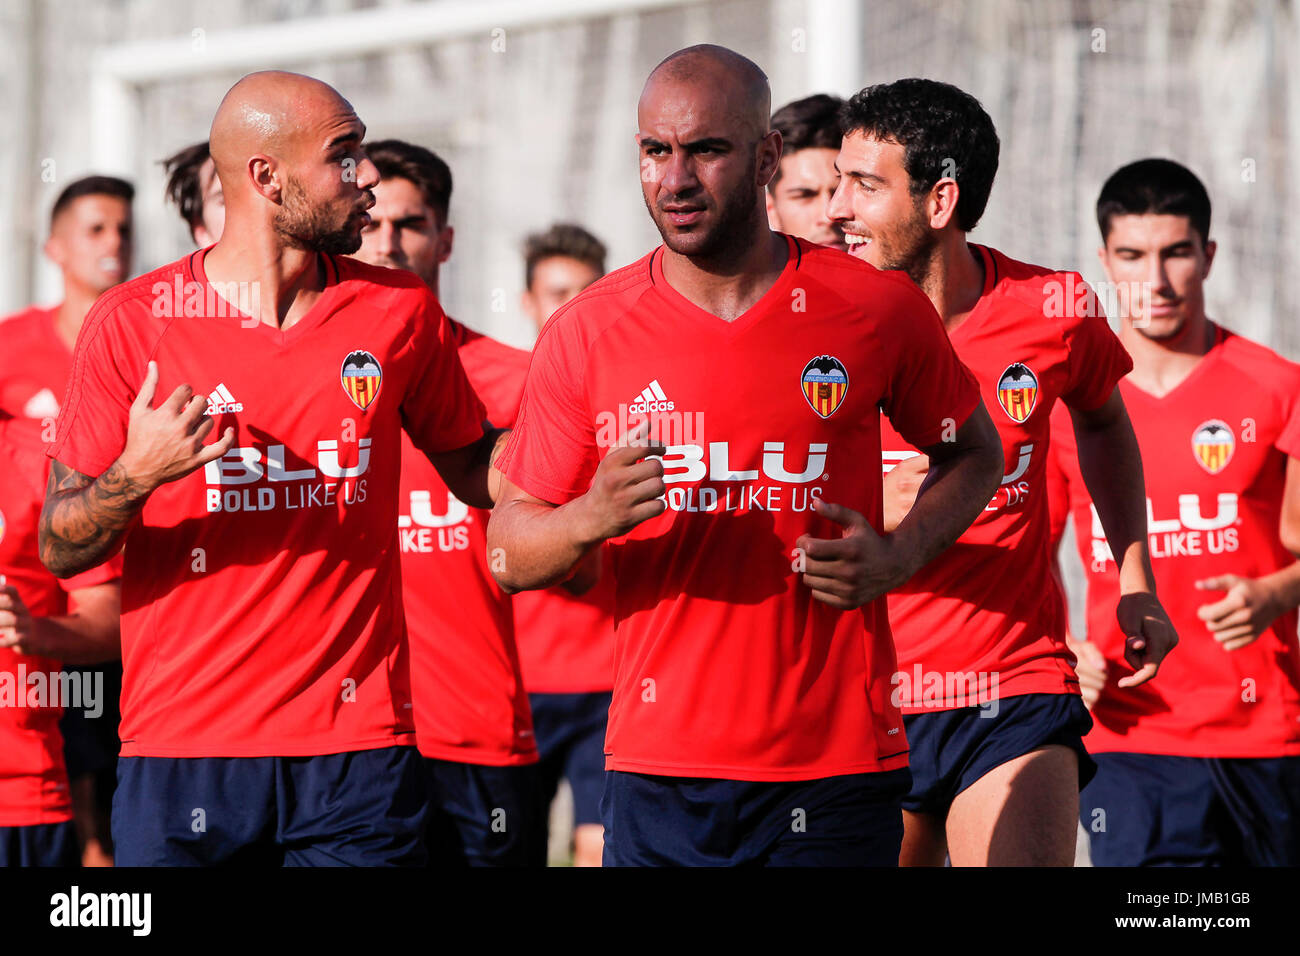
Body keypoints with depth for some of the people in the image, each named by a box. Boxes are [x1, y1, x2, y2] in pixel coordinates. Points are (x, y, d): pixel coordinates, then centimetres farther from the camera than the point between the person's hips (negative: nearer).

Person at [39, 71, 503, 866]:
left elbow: (474, 469, 20)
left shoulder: (399, 312, 7)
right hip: (183, 752, -2)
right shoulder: (136, 323, -1)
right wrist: (135, 478, -19)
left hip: (358, 746, 2)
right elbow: (60, 549, 1)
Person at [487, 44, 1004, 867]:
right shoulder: (587, 334, 2)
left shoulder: (876, 311, 0)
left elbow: (974, 453, 16)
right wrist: (592, 517, -16)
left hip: (836, 772, -1)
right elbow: (510, 555, 6)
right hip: (657, 771, 1)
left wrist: (897, 557, -3)